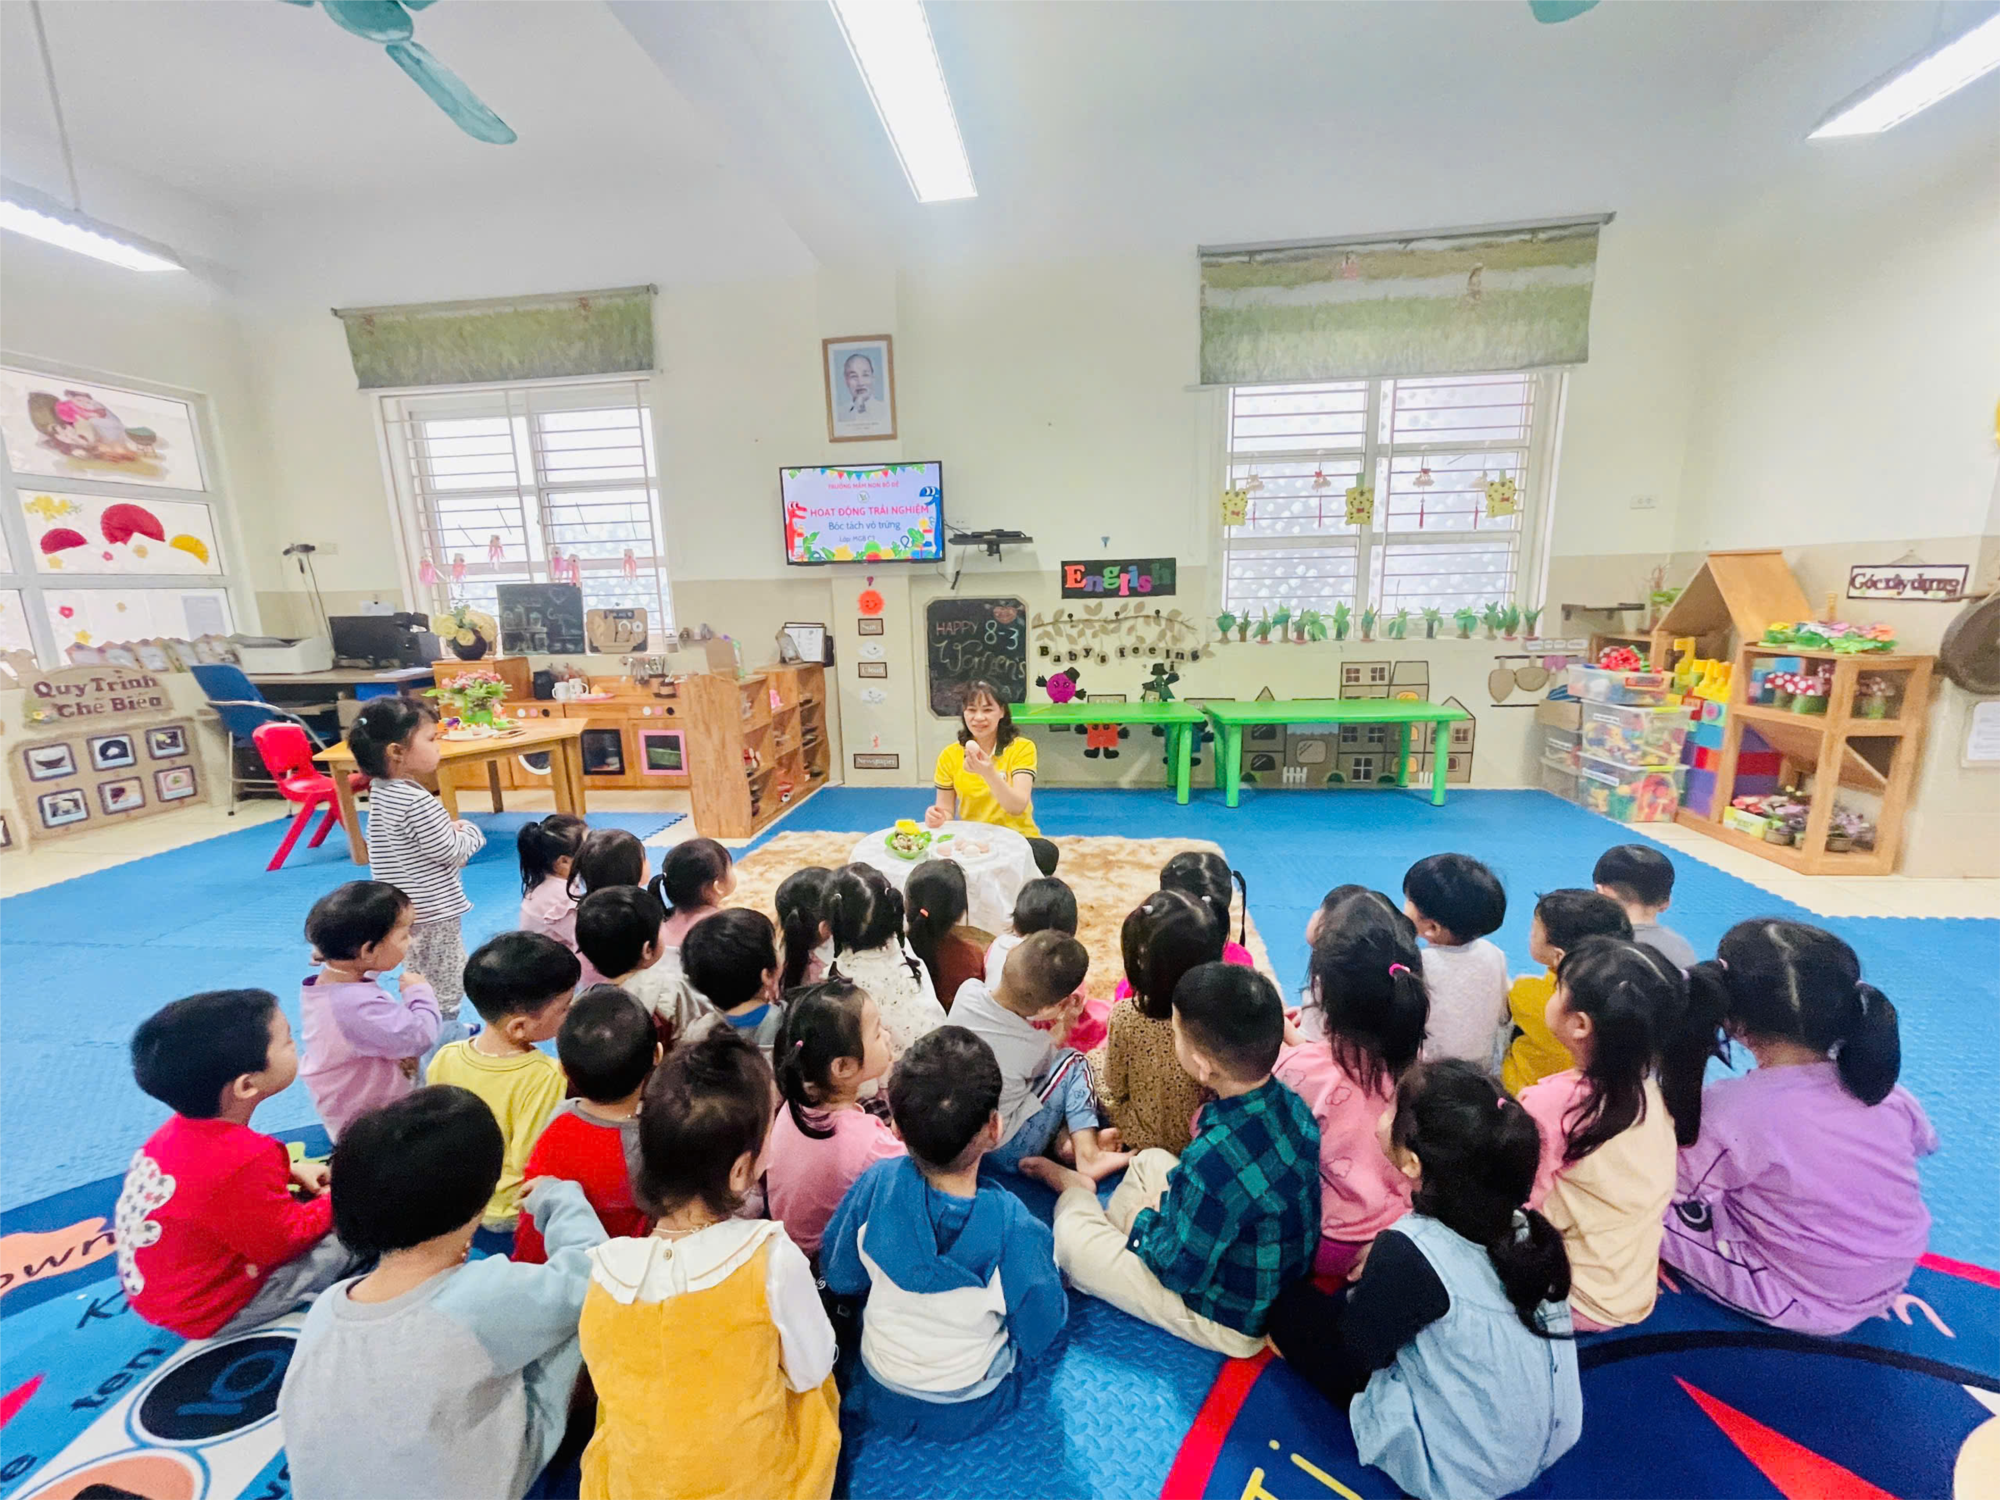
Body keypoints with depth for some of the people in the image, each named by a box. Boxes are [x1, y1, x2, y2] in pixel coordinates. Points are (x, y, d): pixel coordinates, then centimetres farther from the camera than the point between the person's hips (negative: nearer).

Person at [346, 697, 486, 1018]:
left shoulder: (379, 790, 2)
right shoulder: (418, 802, -27)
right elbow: (451, 852, -20)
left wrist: (450, 829, 1)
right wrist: (469, 832, -2)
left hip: (403, 907, 10)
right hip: (433, 910, -10)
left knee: (421, 978, 25)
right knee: (446, 986, 4)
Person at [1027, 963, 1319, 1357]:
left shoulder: (1215, 1162, -41)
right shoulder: (1292, 1105, -16)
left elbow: (1179, 1271, -24)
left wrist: (1146, 1218, -5)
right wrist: (1168, 1200, 7)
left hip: (1233, 1323, -7)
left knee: (1070, 1233, -1)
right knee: (1150, 1161, 18)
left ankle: (1077, 1196, 30)